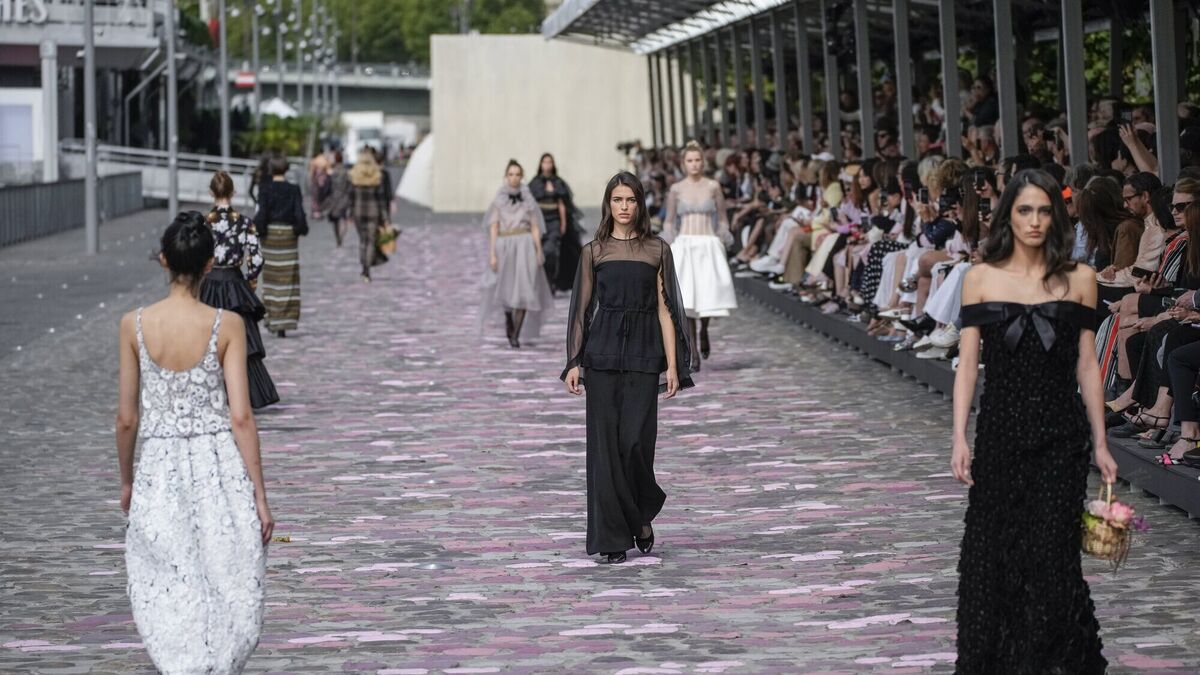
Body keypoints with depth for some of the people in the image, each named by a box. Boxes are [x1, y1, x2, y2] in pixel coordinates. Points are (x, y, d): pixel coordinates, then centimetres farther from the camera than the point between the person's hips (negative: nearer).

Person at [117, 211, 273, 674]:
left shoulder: (134, 325, -6)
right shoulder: (227, 325, -10)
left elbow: (127, 418, 0)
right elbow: (240, 417, -10)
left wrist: (126, 481, 16)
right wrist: (260, 497, -4)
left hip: (159, 469, 1)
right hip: (219, 467, -1)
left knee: (167, 599, 10)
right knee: (225, 593, 13)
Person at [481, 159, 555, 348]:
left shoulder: (528, 199, 6)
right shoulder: (498, 200, 5)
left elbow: (535, 228, 5)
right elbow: (493, 228, 1)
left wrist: (539, 252, -2)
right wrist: (492, 254, -6)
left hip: (525, 246, -1)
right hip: (505, 247, 1)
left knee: (523, 289, -12)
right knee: (506, 288, 7)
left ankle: (515, 336, -9)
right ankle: (508, 317, 41)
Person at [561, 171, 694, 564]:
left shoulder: (657, 250, 5)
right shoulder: (594, 252, 7)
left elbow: (665, 310, 2)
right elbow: (582, 308, 7)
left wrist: (673, 365, -4)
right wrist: (574, 362, -1)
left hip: (643, 354, -1)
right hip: (602, 351, 1)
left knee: (635, 440, -8)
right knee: (605, 441, -2)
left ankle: (641, 516, 19)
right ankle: (612, 538, 3)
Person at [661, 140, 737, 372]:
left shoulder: (713, 187, 4)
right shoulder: (676, 189, 5)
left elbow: (723, 220, 9)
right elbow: (669, 223, 11)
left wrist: (721, 244, -1)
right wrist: (670, 246, 1)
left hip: (709, 246, 0)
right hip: (684, 247, 0)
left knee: (710, 294, -8)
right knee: (687, 300, -8)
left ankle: (704, 329, 27)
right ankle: (693, 355, -4)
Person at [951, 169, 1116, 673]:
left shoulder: (1078, 279, 3)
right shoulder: (981, 278, 2)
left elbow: (1086, 365, 4)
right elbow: (968, 362, 1)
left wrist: (1100, 443, 2)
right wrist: (960, 438, -7)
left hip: (1060, 434, 0)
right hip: (1000, 428, 1)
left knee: (1050, 552, -4)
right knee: (991, 551, 5)